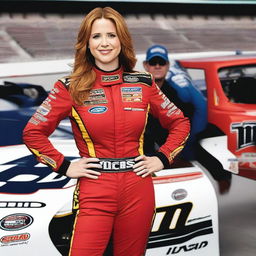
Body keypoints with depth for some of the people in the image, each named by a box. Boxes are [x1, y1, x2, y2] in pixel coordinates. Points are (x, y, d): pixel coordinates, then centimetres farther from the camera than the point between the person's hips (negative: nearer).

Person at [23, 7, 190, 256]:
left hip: (138, 191, 2)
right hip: (94, 193, -2)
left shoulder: (143, 84, 4)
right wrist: (64, 167, -5)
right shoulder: (71, 88, -3)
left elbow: (180, 123, 15)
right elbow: (33, 132, 0)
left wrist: (162, 159, 4)